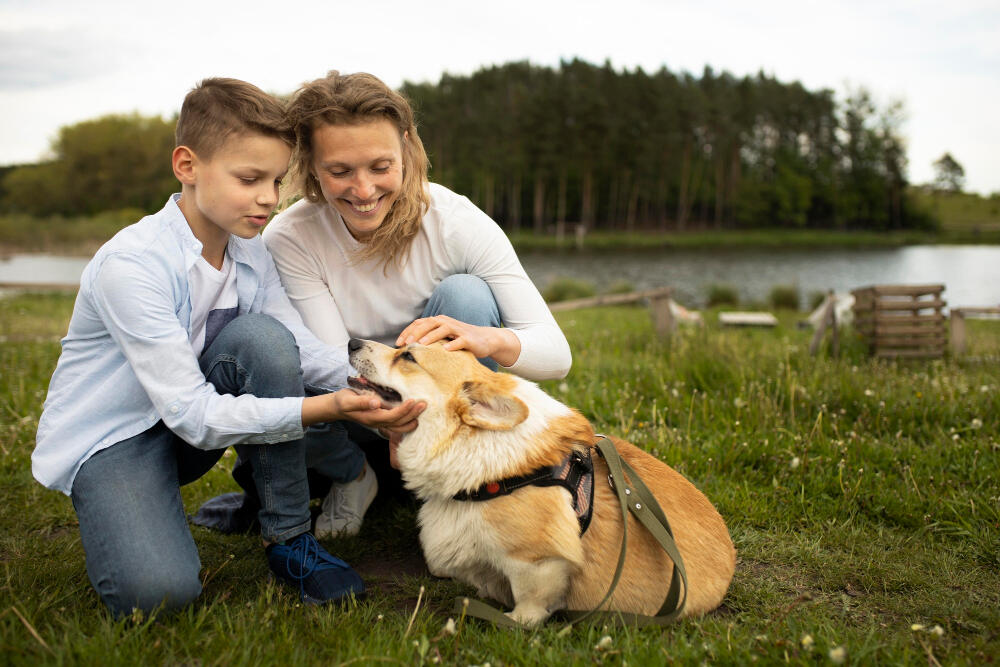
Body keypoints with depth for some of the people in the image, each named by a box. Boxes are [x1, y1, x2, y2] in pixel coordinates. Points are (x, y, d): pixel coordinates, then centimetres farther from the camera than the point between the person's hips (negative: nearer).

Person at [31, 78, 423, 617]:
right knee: (158, 589, -31)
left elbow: (304, 351, -9)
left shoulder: (250, 253, -3)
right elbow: (192, 413, -29)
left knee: (262, 338, -24)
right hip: (109, 437, -6)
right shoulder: (129, 265, -26)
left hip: (198, 423, 6)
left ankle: (287, 538, -12)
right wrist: (326, 407, -39)